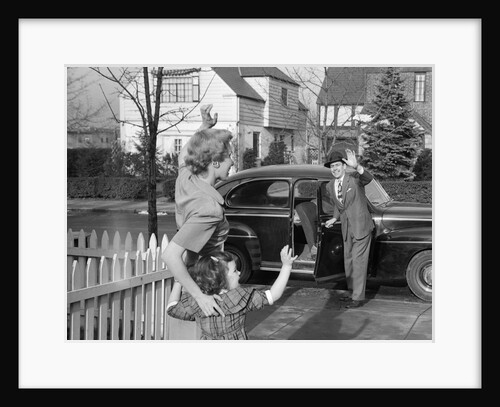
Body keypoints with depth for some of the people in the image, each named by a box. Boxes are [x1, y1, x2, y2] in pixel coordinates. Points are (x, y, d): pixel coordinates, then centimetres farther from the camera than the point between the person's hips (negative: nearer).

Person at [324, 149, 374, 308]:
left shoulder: (354, 178, -13)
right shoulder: (330, 186, 5)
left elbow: (368, 178, -37)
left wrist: (356, 166, -55)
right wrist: (334, 219, 4)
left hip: (361, 226, -7)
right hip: (346, 228, 7)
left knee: (359, 261, -7)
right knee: (348, 260, 16)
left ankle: (359, 297, -1)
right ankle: (353, 291, 31)